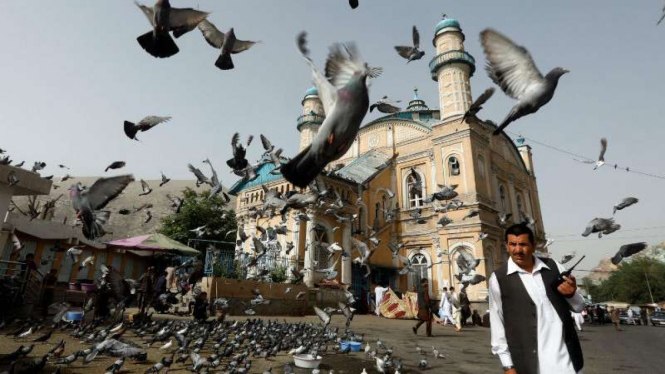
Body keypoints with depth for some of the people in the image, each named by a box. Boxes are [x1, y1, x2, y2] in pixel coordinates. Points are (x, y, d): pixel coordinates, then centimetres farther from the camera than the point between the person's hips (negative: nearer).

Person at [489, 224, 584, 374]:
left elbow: (579, 307, 11)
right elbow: (497, 323, -2)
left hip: (565, 358, 3)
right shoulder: (498, 278, -7)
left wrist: (571, 294, -10)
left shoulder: (554, 267, 2)